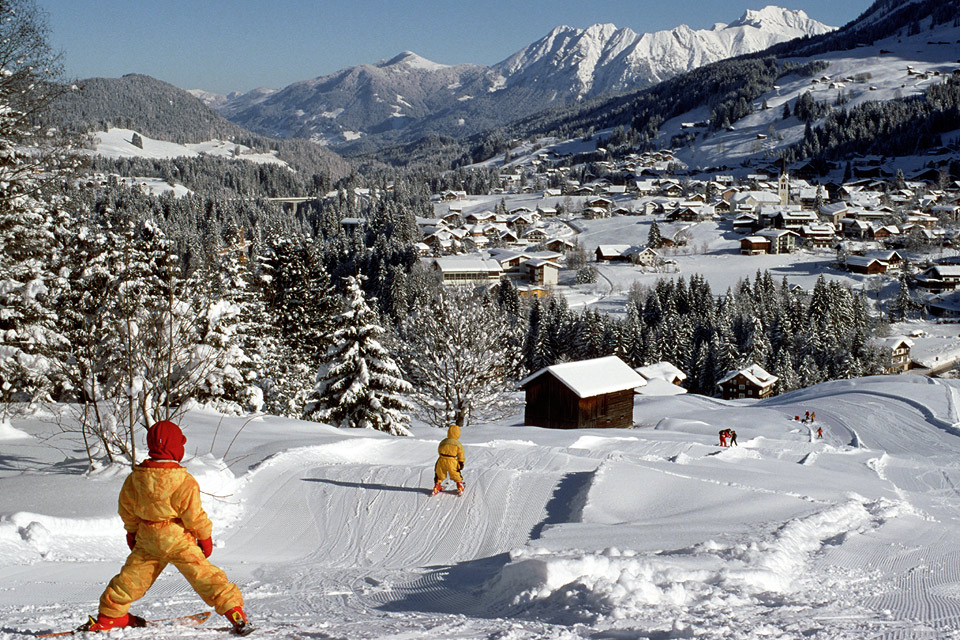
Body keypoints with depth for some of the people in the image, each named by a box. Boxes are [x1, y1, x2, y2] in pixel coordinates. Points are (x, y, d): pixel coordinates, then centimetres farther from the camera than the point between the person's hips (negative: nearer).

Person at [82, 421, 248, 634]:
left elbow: (126, 509, 9)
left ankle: (109, 614, 31)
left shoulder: (134, 478, -2)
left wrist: (132, 531, 26)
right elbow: (194, 514, -14)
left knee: (133, 576, 20)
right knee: (204, 575, -1)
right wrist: (205, 536, 1)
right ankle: (235, 613, -5)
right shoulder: (184, 481, -18)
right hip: (178, 539, -4)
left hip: (147, 539, 4)